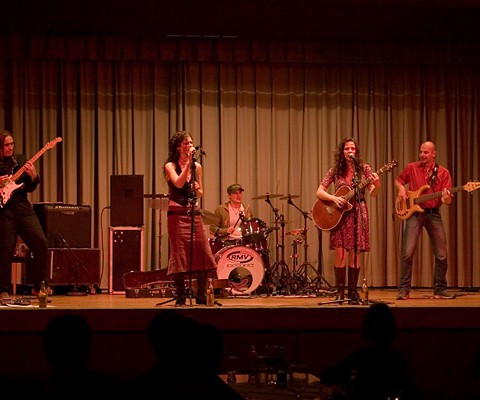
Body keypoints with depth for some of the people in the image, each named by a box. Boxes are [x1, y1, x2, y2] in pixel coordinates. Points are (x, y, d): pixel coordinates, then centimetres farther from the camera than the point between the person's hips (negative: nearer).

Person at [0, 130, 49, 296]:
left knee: (41, 243, -8)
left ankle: (39, 287, 4)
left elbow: (30, 188, 14)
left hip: (23, 207, 4)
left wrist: (33, 176, -5)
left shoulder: (20, 160, 14)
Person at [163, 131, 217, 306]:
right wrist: (188, 163, -21)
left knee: (203, 254, -3)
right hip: (177, 214, -4)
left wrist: (197, 189, -2)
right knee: (180, 256, -4)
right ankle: (181, 297, 4)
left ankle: (201, 296, 4)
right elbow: (178, 183, -20)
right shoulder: (170, 166, -2)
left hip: (194, 214, 4)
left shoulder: (197, 167, 12)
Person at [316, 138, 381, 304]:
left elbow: (373, 194, -2)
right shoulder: (335, 171, 3)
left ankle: (352, 292, 7)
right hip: (339, 215, 0)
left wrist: (377, 185, -24)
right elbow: (319, 192, 2)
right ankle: (340, 292, 2)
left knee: (354, 254, 0)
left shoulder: (364, 168, 3)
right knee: (340, 254, -7)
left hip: (358, 214, 0)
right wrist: (333, 198, -16)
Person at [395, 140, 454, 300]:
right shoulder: (412, 168, 5)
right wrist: (401, 189, -1)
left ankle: (440, 290, 13)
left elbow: (447, 199, 0)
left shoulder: (443, 173, 3)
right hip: (414, 212, -1)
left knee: (441, 255, 0)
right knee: (408, 253, -9)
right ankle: (404, 290, -3)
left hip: (433, 213, 1)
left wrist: (446, 198, -23)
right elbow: (398, 180, 20)